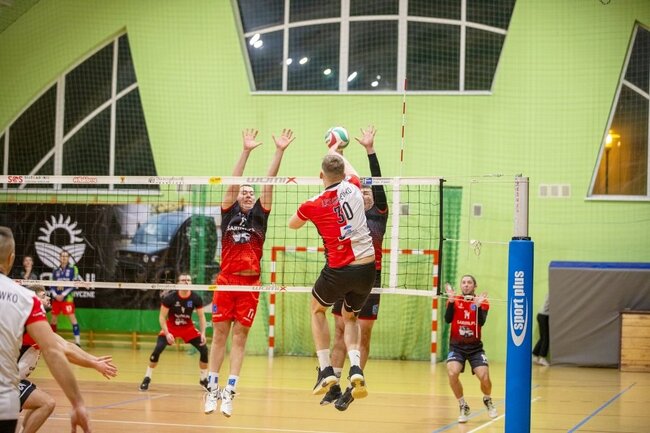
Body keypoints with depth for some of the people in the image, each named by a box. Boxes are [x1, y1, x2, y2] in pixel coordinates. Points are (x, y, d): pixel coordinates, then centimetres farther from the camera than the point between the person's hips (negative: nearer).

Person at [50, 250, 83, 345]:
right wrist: (55, 295, -6)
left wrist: (63, 295, -13)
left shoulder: (73, 269, -1)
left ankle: (77, 340, -13)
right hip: (56, 298, 5)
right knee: (53, 318, 10)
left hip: (67, 298, -5)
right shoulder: (56, 271, 13)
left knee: (72, 317, -12)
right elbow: (51, 285, 13)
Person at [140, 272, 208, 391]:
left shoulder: (196, 298, -15)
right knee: (158, 349, -22)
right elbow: (162, 317, -15)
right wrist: (167, 333, -26)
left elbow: (201, 316, -6)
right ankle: (147, 378, -5)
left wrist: (203, 333, -18)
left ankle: (204, 379, 10)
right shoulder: (169, 298, -21)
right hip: (171, 327, -2)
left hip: (188, 327, 2)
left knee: (204, 349, -11)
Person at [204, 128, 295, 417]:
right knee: (219, 335, 2)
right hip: (226, 280, -1)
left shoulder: (259, 215, 9)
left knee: (239, 337, 2)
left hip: (250, 284, 1)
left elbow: (269, 182, 0)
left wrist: (280, 151, -8)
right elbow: (233, 182, -5)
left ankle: (229, 390, 2)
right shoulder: (229, 212, 7)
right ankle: (212, 387, 7)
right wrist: (246, 151, -15)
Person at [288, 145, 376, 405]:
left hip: (338, 270, -3)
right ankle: (355, 368, 0)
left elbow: (292, 225, 19)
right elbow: (351, 171, 29)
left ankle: (326, 370, 15)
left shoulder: (313, 205, -5)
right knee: (350, 318, 26)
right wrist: (335, 151, 45)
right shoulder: (353, 187, 1)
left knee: (318, 309, 27)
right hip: (367, 268, 3)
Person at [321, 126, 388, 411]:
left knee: (363, 335, 0)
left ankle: (351, 389, 5)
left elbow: (378, 182, -4)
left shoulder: (379, 214, 5)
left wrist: (370, 149, -12)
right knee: (340, 332, 6)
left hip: (369, 278, -3)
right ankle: (334, 385, 12)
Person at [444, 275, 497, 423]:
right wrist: (451, 301, -25)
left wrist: (478, 306, -30)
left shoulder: (482, 302, -2)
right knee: (452, 373, -25)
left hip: (475, 348, 0)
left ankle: (488, 400, 21)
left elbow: (481, 322, -16)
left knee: (484, 377, -15)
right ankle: (463, 407, 0)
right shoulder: (454, 300, 0)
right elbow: (448, 319, -15)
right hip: (456, 346, 0)